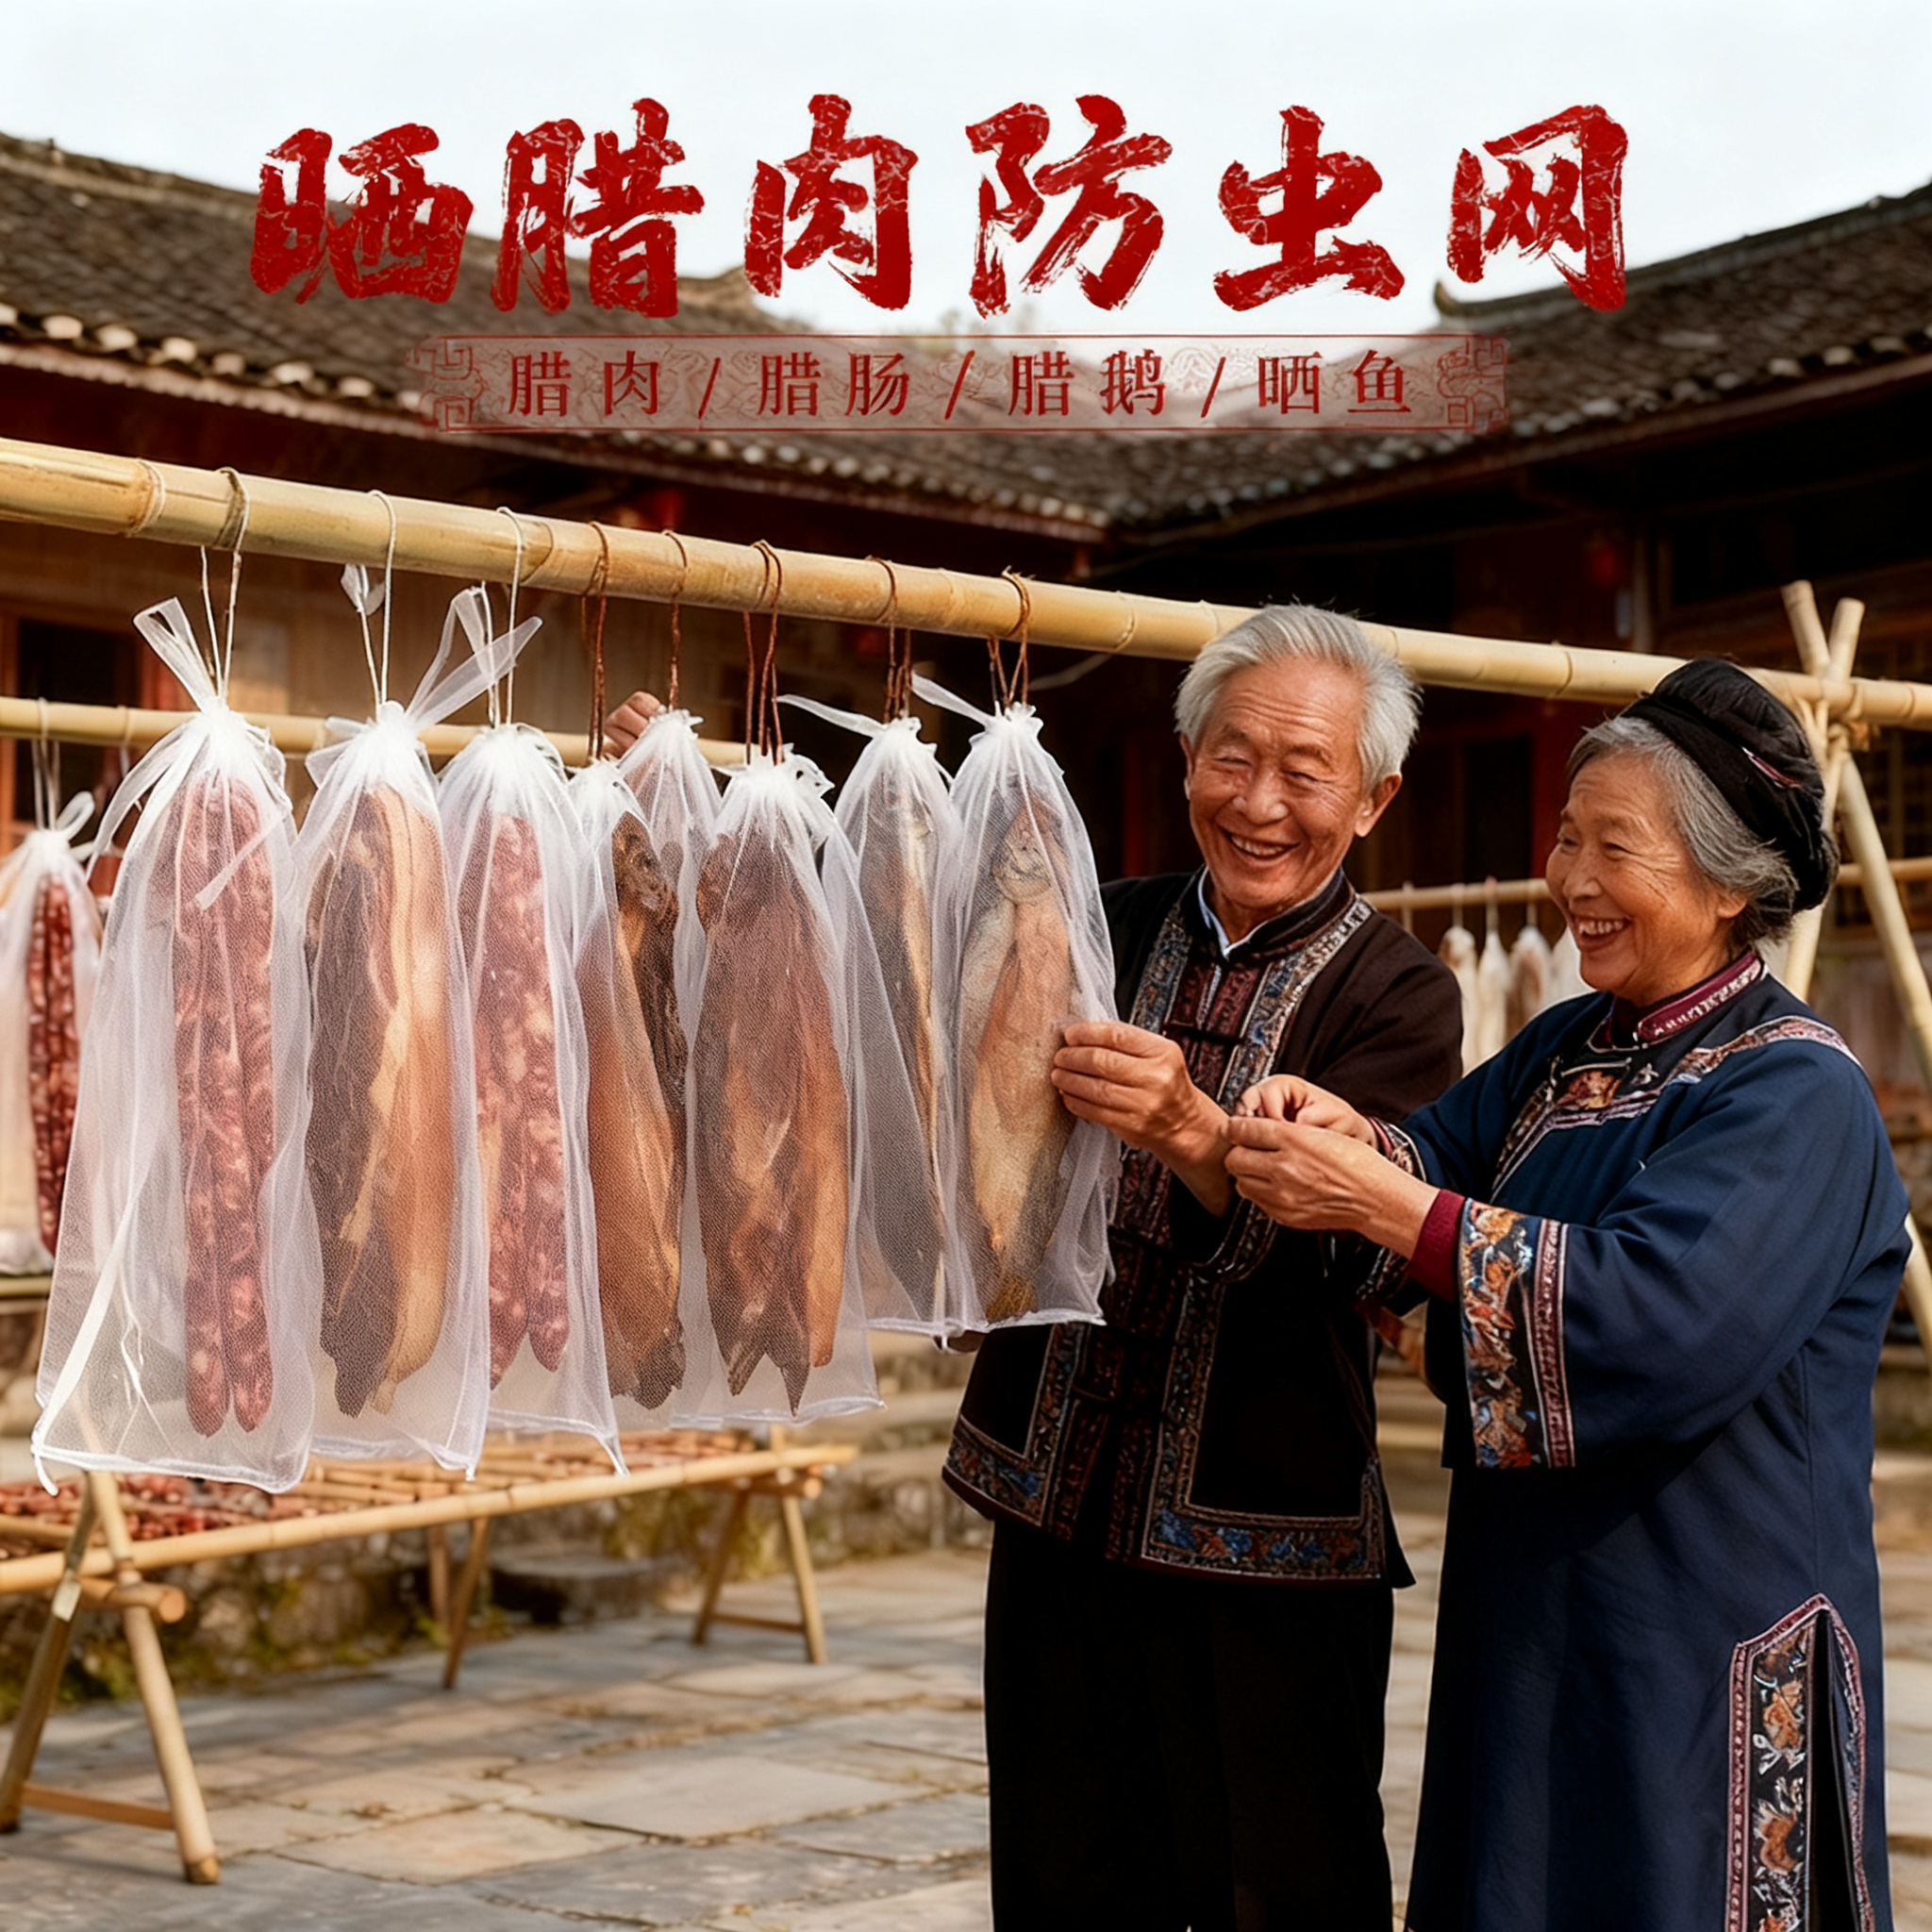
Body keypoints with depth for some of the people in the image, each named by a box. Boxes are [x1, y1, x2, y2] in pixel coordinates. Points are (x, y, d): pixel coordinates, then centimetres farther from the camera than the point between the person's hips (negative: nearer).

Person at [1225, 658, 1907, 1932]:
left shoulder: (1795, 1095, -15)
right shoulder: (1569, 1051, 11)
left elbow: (1668, 1317, -29)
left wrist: (1384, 1202, -30)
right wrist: (1352, 1139, -24)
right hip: (1533, 1622, 8)